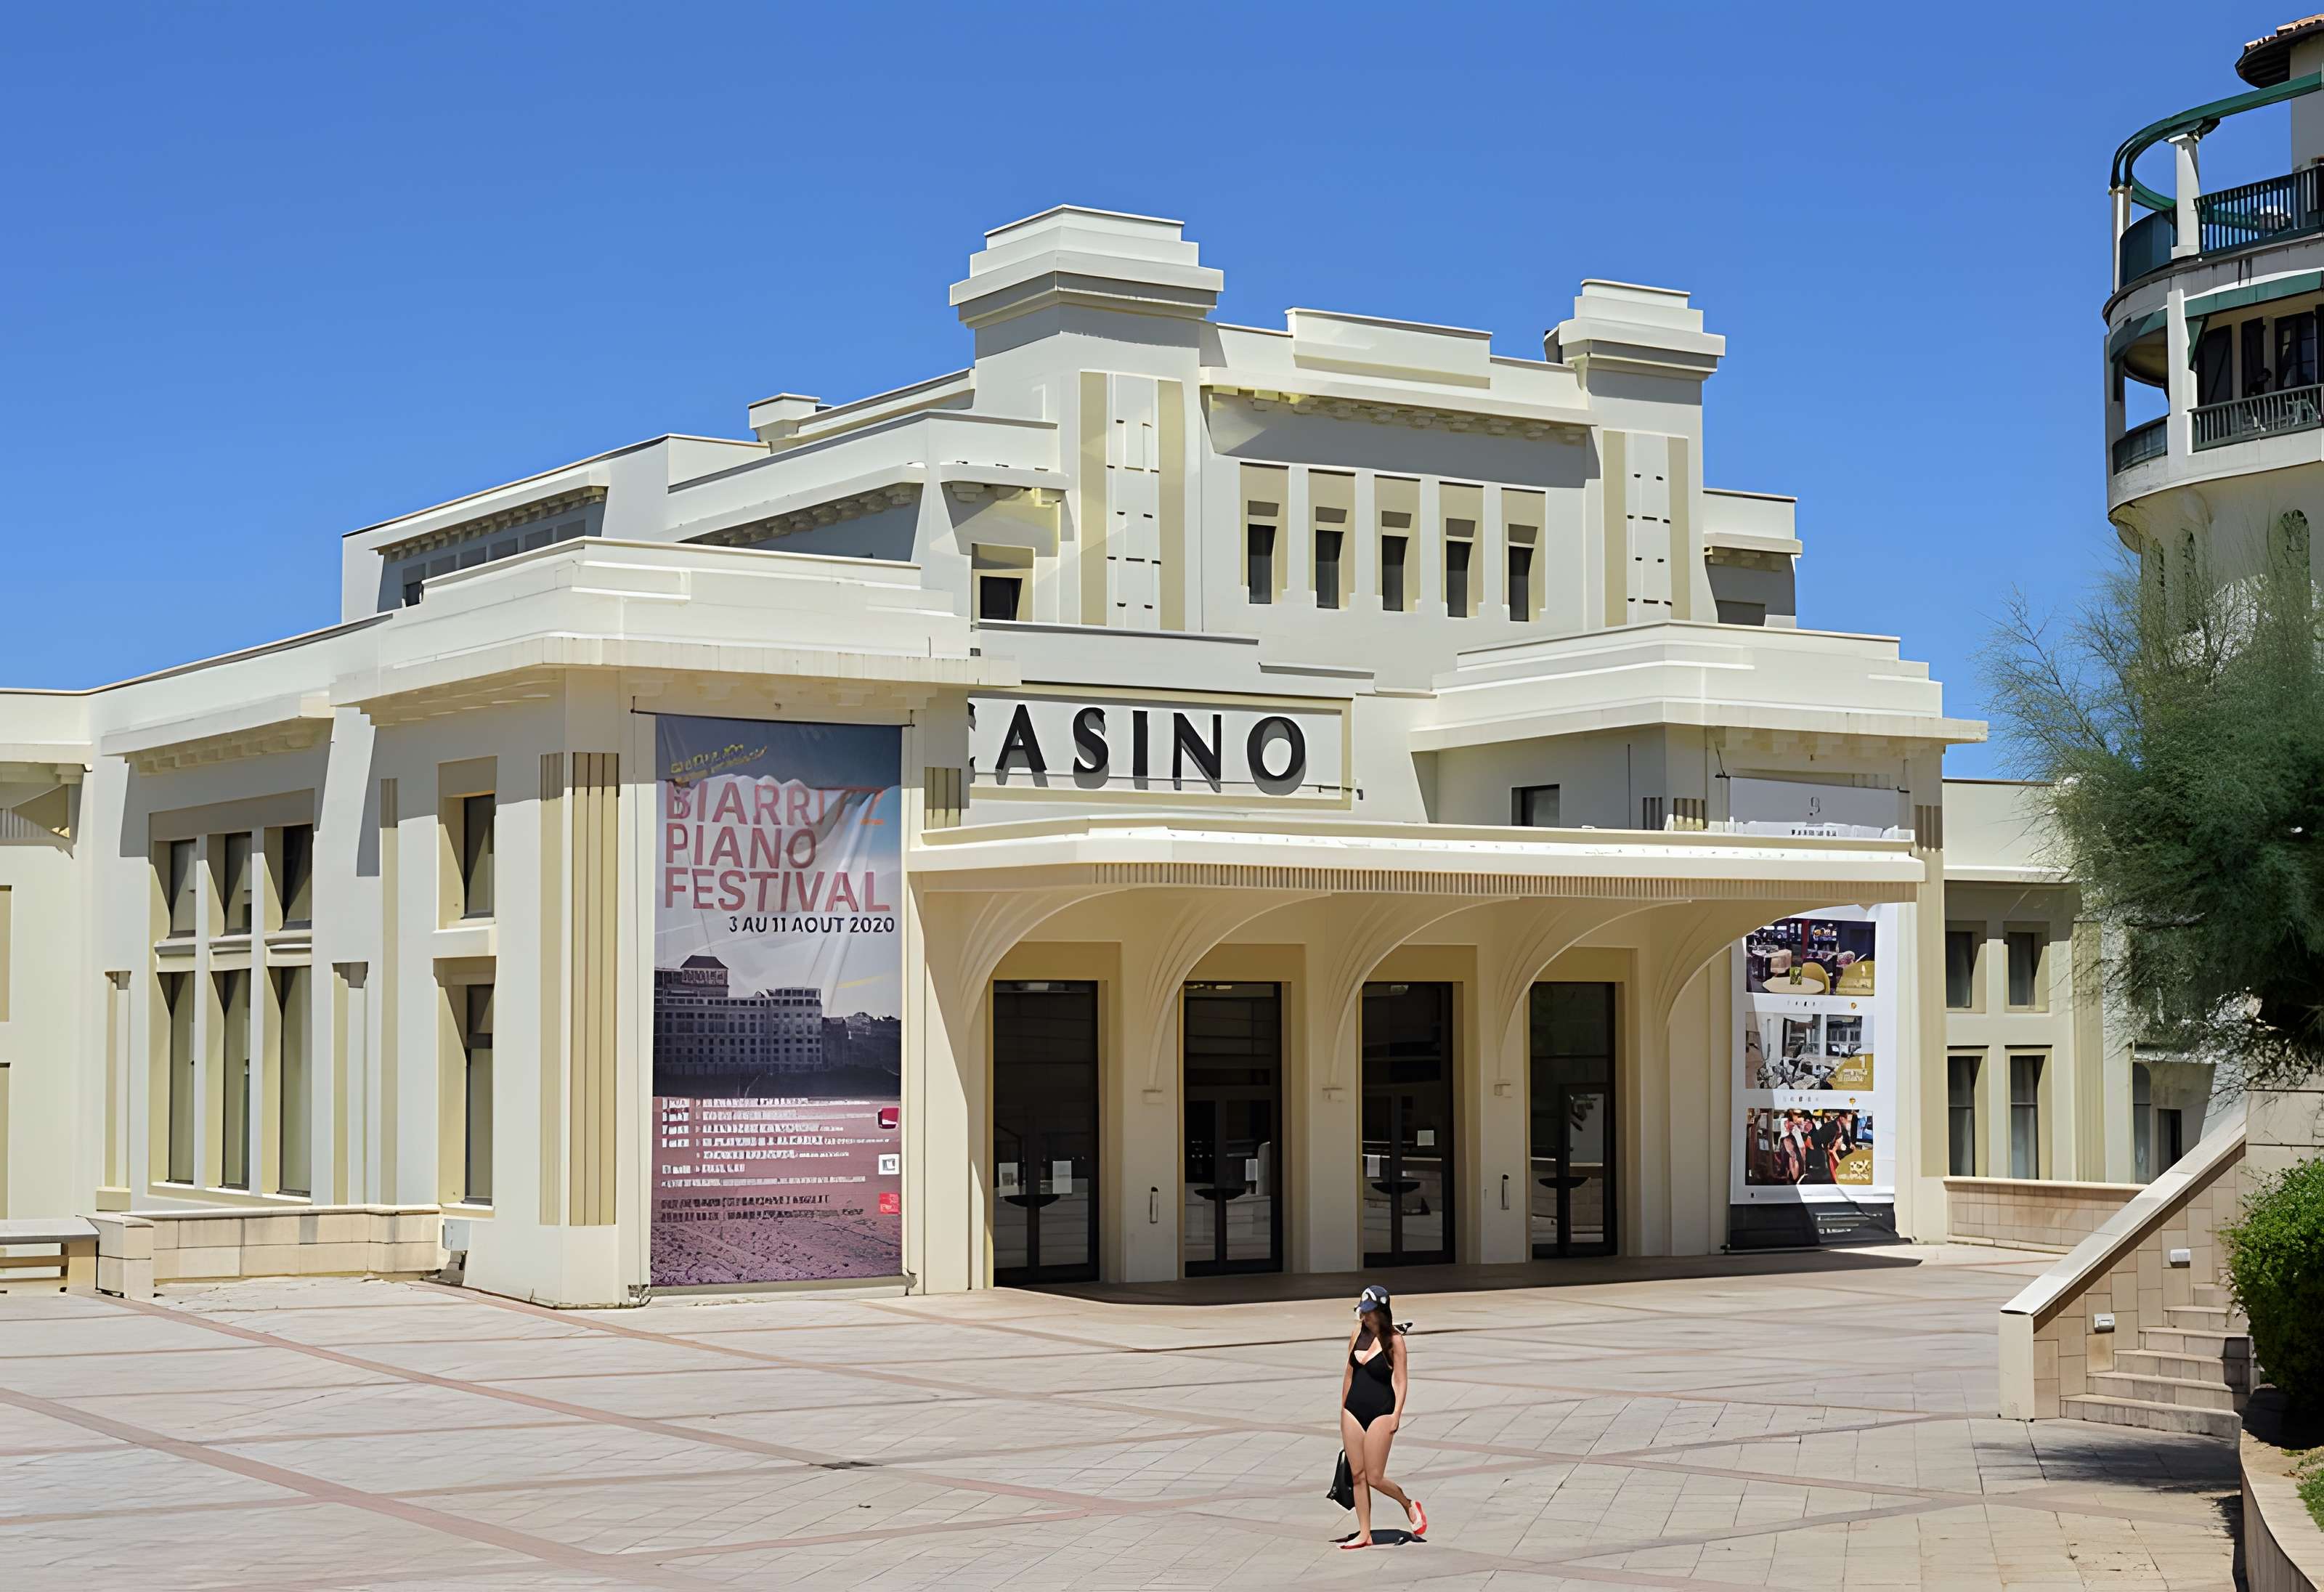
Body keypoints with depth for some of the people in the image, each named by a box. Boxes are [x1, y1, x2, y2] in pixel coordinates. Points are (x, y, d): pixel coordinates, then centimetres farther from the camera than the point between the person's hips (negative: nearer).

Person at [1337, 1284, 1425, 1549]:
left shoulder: (1394, 1340, -10)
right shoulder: (1358, 1332, 6)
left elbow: (1401, 1381, -10)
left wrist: (1396, 1415, -17)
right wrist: (1343, 1409, 16)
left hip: (1380, 1413, -6)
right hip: (1354, 1410, 6)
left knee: (1374, 1478, -5)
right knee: (1357, 1475, 5)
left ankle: (1410, 1505, 22)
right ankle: (1364, 1534, 12)